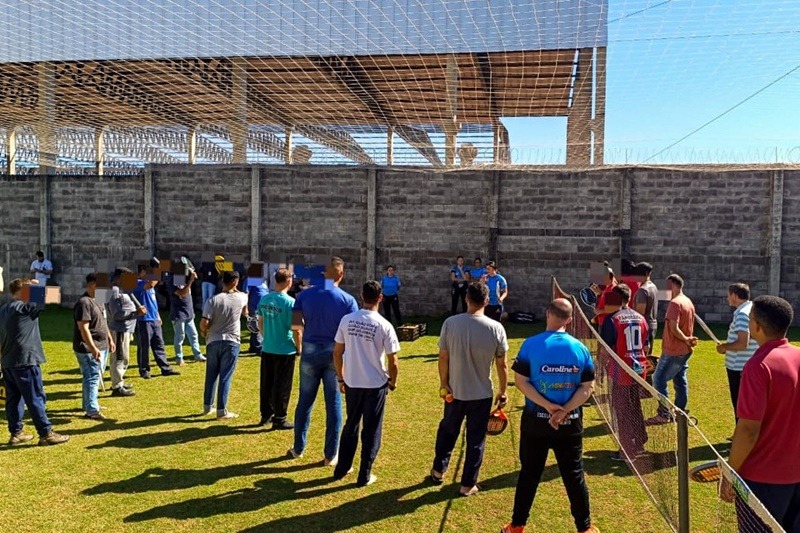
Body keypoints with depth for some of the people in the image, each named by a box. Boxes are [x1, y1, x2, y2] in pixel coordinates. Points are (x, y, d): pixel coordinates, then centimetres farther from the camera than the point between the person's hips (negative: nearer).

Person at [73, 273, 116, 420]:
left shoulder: (97, 301, 13)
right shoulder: (84, 302, -17)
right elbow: (83, 328, -22)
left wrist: (110, 339, 21)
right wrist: (93, 348, -26)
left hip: (102, 346, 10)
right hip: (89, 349, -10)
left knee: (96, 377, 18)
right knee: (92, 378, -7)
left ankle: (90, 404, 30)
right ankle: (92, 411, -2)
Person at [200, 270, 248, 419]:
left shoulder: (213, 299, -8)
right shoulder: (241, 298, -2)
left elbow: (204, 323, -14)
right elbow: (245, 313, 24)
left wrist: (204, 332, 8)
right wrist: (234, 289, 28)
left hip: (213, 341, 1)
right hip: (231, 342, -1)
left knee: (211, 375, 15)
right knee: (225, 377, 2)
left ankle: (207, 406, 26)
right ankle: (221, 411, 3)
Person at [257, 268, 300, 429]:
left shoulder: (264, 299, 1)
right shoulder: (290, 302, -18)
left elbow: (260, 323, 12)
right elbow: (296, 330, -16)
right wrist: (299, 347, -2)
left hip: (267, 349, 6)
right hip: (285, 351, -6)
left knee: (266, 384, 16)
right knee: (282, 386, 5)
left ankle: (266, 415, 29)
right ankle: (279, 419, 13)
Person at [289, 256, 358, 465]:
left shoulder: (305, 295, -3)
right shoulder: (348, 300, -8)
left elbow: (295, 324, -9)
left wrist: (309, 324, 10)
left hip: (310, 351, 2)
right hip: (335, 354, -2)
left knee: (305, 401, 15)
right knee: (334, 404, 7)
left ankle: (298, 448, 28)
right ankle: (331, 455, 15)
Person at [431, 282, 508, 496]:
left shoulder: (450, 323, -13)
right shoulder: (496, 328, -14)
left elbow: (443, 358, -8)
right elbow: (502, 365, -8)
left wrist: (443, 383, 5)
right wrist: (502, 391, 5)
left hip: (454, 391, 1)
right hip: (481, 394, -1)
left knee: (447, 431, 24)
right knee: (476, 440, 13)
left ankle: (438, 471, 39)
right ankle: (467, 484, 23)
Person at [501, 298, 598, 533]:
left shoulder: (531, 344, -11)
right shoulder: (580, 348, -4)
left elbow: (520, 381, -13)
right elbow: (588, 387, -4)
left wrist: (548, 406, -15)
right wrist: (564, 410, -12)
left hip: (536, 420, -1)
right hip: (570, 423, 1)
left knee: (529, 474, 12)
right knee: (574, 476, 15)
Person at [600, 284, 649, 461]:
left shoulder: (612, 320, -15)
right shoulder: (641, 318, 5)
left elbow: (606, 349, -14)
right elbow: (646, 347, 12)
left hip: (621, 372, -6)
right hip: (639, 369, 6)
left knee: (622, 410, 4)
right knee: (636, 407, 20)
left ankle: (628, 451, 8)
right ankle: (639, 445, 30)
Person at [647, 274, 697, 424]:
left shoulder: (675, 303, -19)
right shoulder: (689, 302, 11)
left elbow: (674, 328, -24)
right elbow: (689, 326, 16)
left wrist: (686, 339, -11)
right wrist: (688, 340, 7)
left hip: (673, 351, -10)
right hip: (685, 350, 10)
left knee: (658, 379, -4)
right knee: (680, 380, 14)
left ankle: (664, 414, -2)